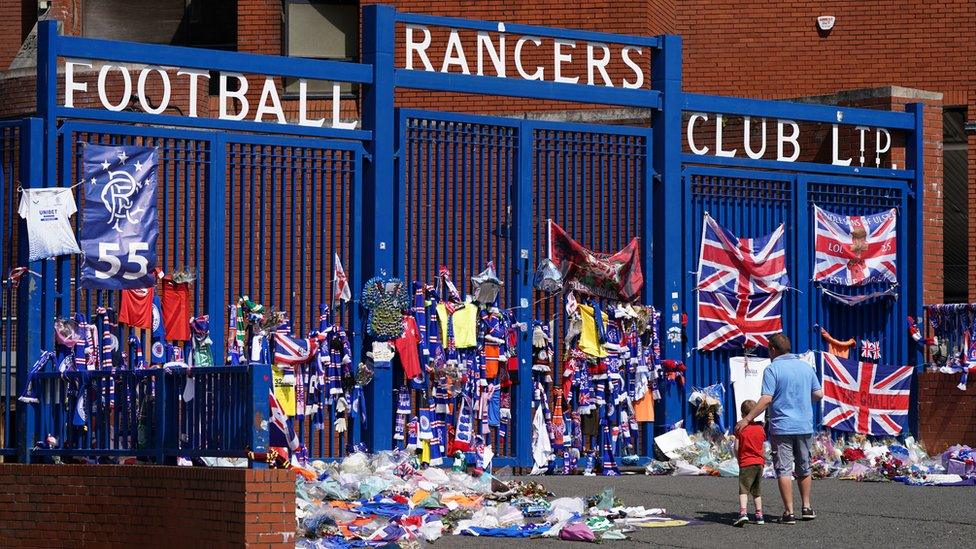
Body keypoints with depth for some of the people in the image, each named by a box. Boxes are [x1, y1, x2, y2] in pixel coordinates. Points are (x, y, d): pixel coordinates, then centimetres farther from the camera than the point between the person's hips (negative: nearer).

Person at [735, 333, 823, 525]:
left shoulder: (773, 369, -10)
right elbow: (819, 394, 10)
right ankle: (806, 507, 23)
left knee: (784, 470, -1)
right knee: (804, 468, 19)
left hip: (781, 428, -5)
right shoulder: (806, 366, 7)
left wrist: (747, 419, -15)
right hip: (805, 427, 5)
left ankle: (789, 512, -4)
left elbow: (766, 399, -18)